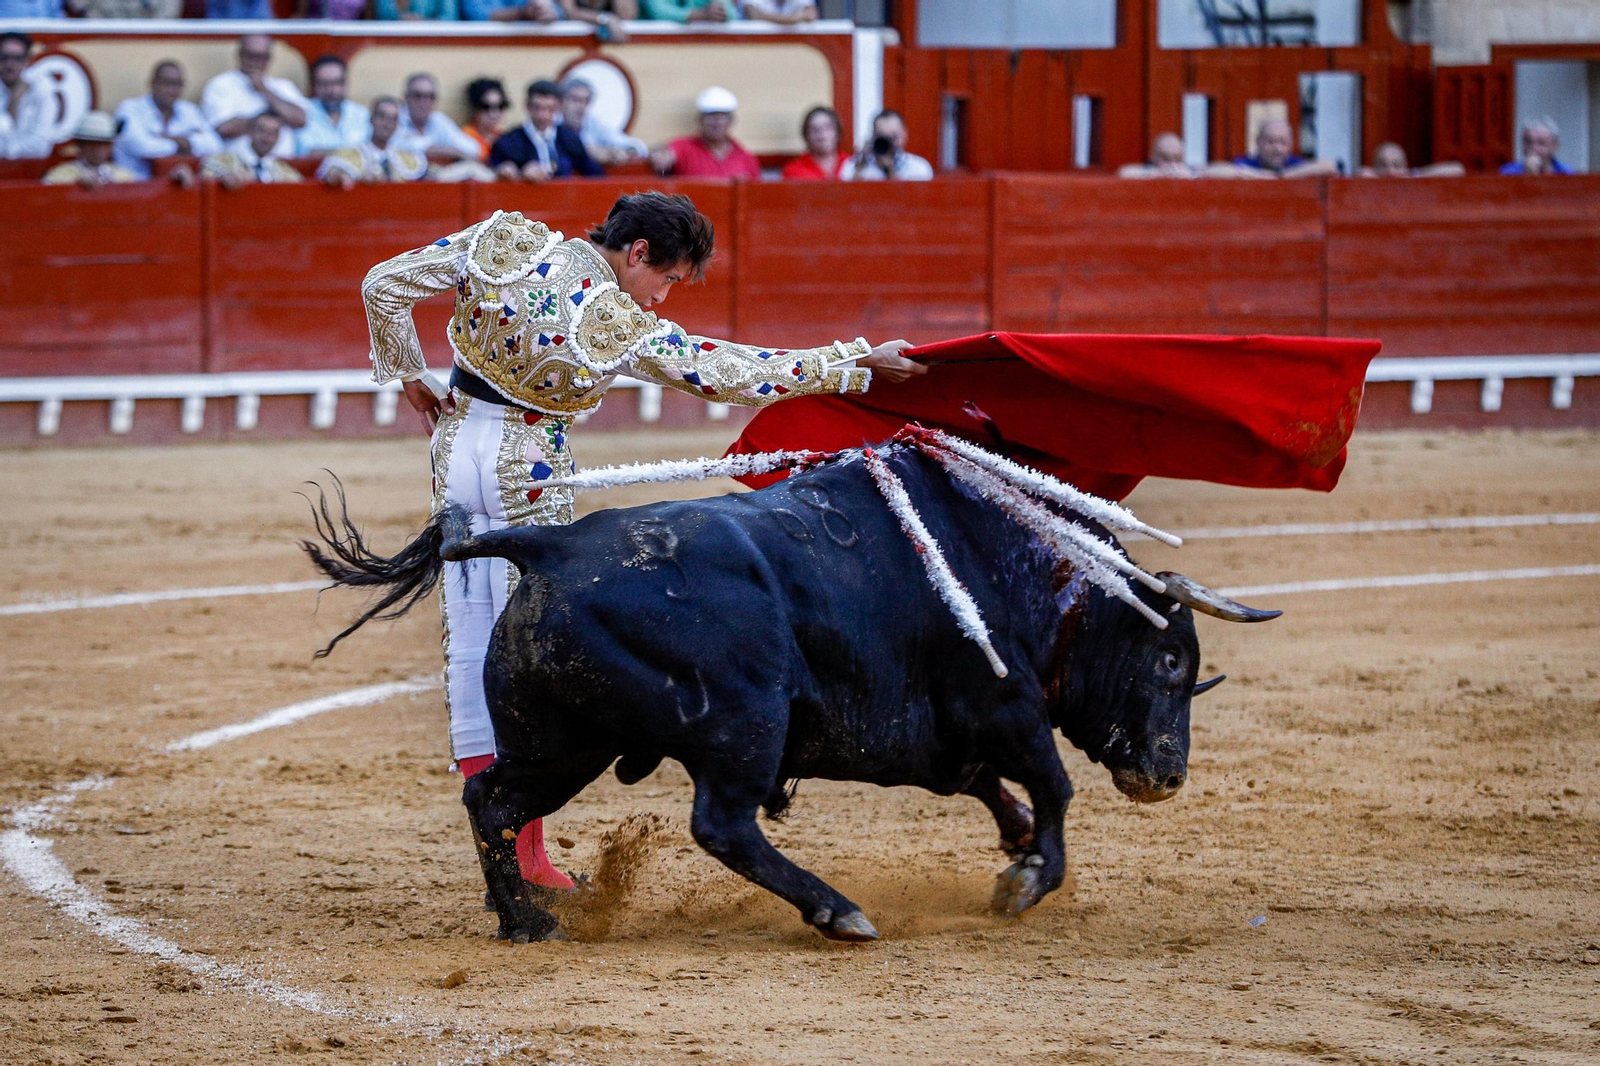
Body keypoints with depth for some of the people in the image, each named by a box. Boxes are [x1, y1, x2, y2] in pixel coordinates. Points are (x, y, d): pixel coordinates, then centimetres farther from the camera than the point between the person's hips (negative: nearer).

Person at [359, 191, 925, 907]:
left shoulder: (507, 243, -5)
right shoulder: (624, 330, -17)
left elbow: (383, 286, -2)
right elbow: (731, 373, -9)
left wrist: (412, 380, 11)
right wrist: (856, 363, -2)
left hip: (455, 440, 5)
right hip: (529, 470, -5)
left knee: (467, 640, 10)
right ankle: (525, 856, 4)